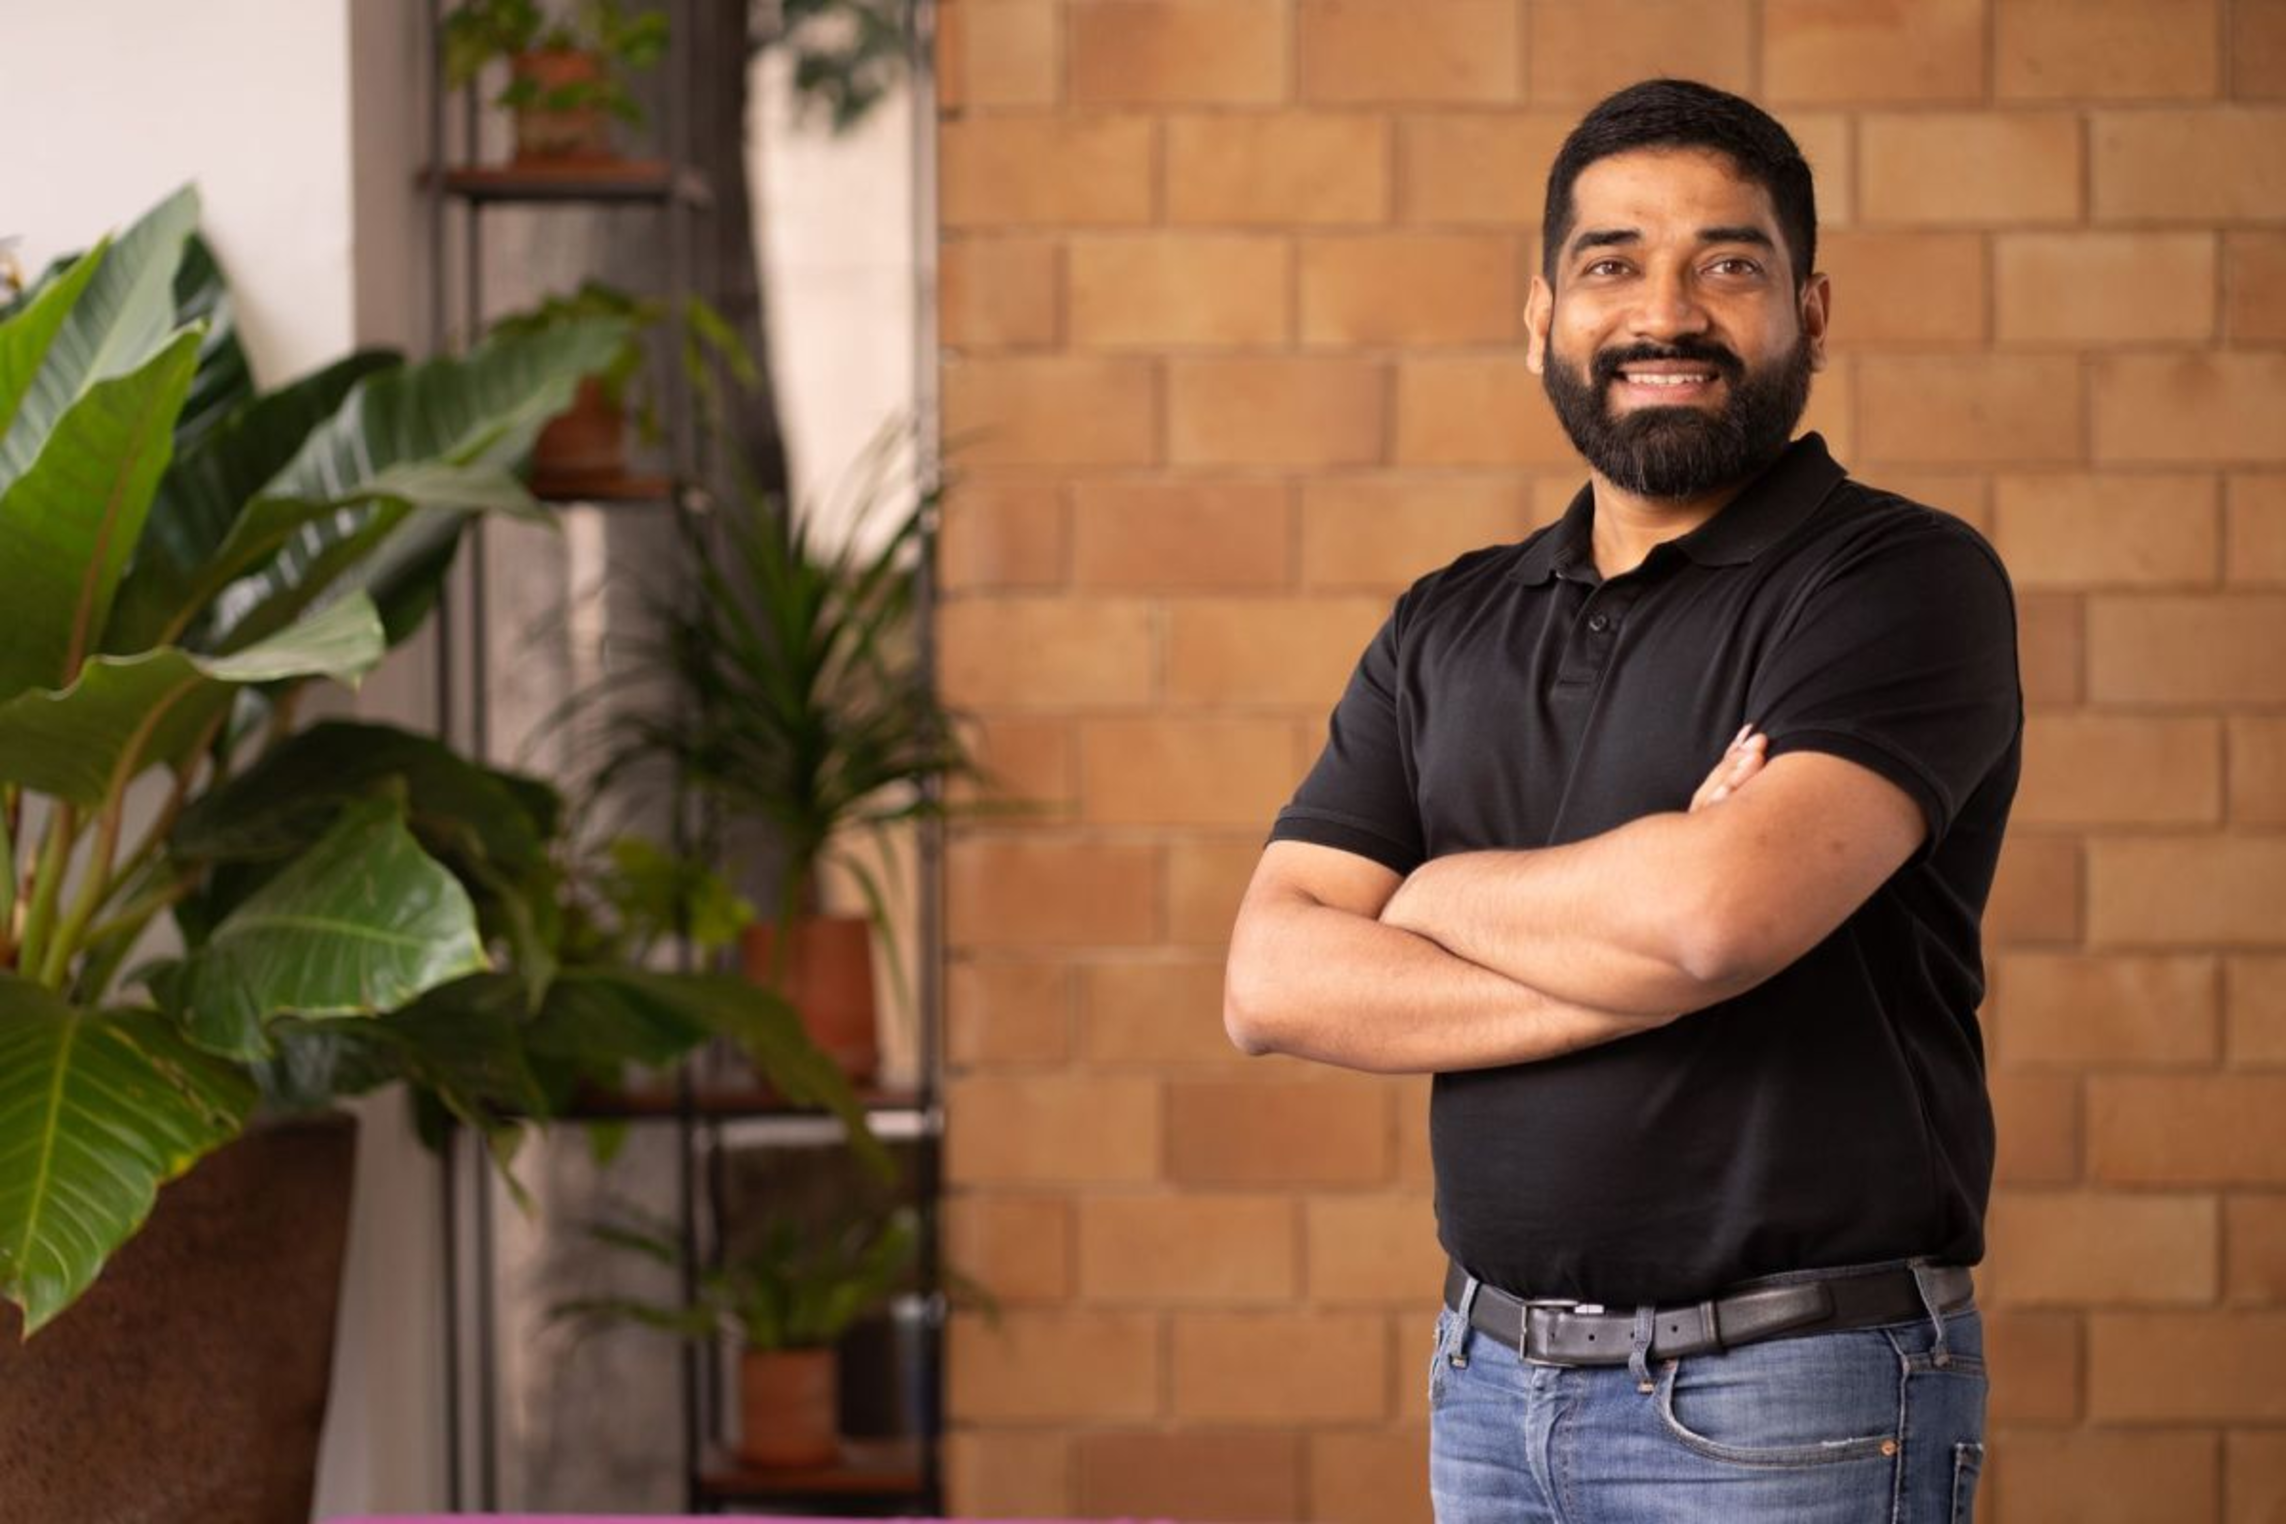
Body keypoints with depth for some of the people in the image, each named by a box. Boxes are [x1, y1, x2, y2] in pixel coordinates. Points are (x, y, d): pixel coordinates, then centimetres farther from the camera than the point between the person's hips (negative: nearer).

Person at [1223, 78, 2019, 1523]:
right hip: (1493, 1384, 5)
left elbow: (1725, 908, -25)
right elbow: (1272, 982, -1)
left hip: (1793, 1403, -5)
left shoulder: (1905, 579, -8)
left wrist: (1442, 892, -6)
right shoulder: (1448, 629, 10)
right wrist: (1637, 975, -15)